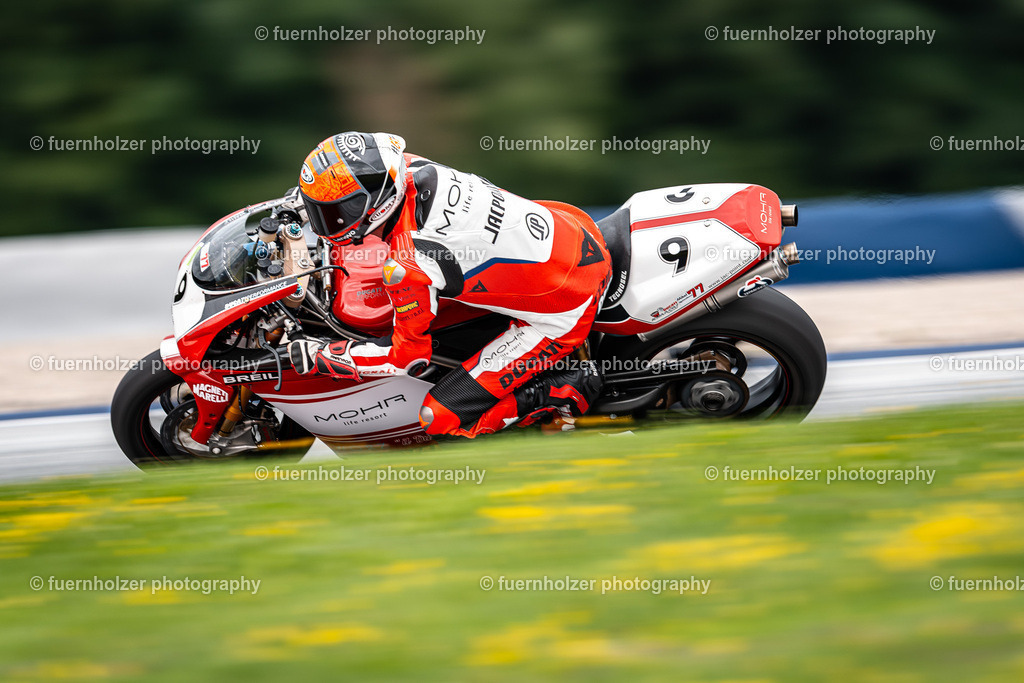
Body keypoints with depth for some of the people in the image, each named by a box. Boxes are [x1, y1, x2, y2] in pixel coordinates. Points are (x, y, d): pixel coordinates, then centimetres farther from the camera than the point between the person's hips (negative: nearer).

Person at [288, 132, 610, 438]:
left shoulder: (406, 265, -27)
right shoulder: (409, 168, -7)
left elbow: (408, 355, -11)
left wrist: (319, 355, -4)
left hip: (562, 312, -8)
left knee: (441, 418, -4)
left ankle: (567, 390, 1)